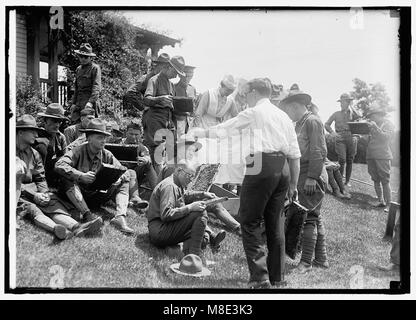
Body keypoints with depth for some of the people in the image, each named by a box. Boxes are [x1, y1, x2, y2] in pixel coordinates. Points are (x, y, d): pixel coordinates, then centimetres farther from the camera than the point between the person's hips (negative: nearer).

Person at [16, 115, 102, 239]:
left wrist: (43, 193, -6)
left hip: (34, 191, 5)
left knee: (54, 205, -24)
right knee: (32, 209, -34)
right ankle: (55, 228, -63)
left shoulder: (34, 154, 18)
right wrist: (34, 196, -17)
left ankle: (77, 227, -50)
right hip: (17, 194, -5)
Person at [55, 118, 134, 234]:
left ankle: (120, 217, -29)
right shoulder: (78, 151, -13)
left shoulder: (107, 155, 0)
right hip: (78, 195, -4)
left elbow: (124, 171, 1)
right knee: (67, 180, -31)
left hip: (97, 196, 4)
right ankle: (87, 215, -42)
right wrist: (81, 176, -40)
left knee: (123, 184, -8)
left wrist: (119, 179, -24)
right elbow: (59, 165, -27)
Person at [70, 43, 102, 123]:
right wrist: (74, 103, 17)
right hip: (79, 102, 7)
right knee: (75, 123, -2)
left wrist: (91, 101, -25)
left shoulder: (95, 68, -3)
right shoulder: (78, 69, 20)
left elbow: (96, 87, -13)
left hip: (90, 102, -7)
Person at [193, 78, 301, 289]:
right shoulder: (283, 116, 19)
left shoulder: (254, 112, 2)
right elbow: (295, 153, 16)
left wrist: (201, 133, 22)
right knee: (275, 223, 13)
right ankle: (277, 277, 21)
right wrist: (293, 184, 21)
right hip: (282, 168, 7)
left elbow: (224, 128, 6)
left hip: (261, 166, -7)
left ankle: (260, 276, -5)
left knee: (250, 221, 0)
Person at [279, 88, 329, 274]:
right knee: (314, 217, 13)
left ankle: (306, 261, -1)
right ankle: (321, 259, 22)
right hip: (303, 177, 10)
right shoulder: (299, 124, 18)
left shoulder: (312, 121, -10)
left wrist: (312, 177, -22)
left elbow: (319, 152, -18)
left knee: (307, 217, -7)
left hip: (312, 177, -10)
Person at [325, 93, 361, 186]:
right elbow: (327, 124, 9)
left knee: (350, 161, 3)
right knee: (342, 160, -13)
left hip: (351, 138, 2)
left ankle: (347, 181, 12)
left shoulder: (352, 113, 11)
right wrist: (332, 132, -7)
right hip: (340, 139, -1)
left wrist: (350, 106, -2)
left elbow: (358, 116, -13)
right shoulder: (336, 114, 11)